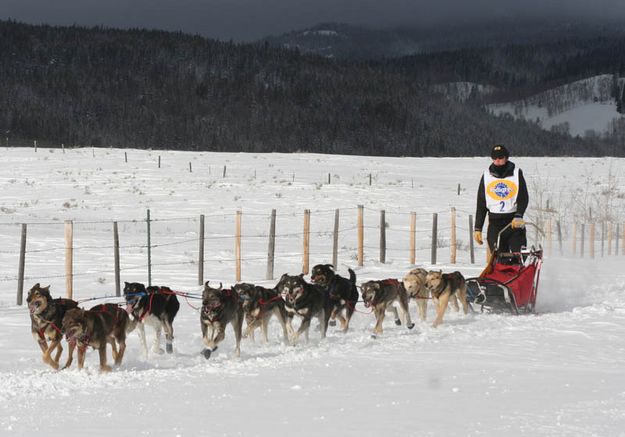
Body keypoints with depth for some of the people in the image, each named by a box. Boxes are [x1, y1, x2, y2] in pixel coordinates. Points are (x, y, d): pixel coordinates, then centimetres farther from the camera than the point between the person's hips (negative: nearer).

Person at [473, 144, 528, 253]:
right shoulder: (487, 176, 10)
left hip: (515, 223, -1)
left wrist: (518, 216, -20)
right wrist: (478, 228, 8)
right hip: (495, 223, 1)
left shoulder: (516, 173, 4)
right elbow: (481, 204, 13)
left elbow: (523, 198, -1)